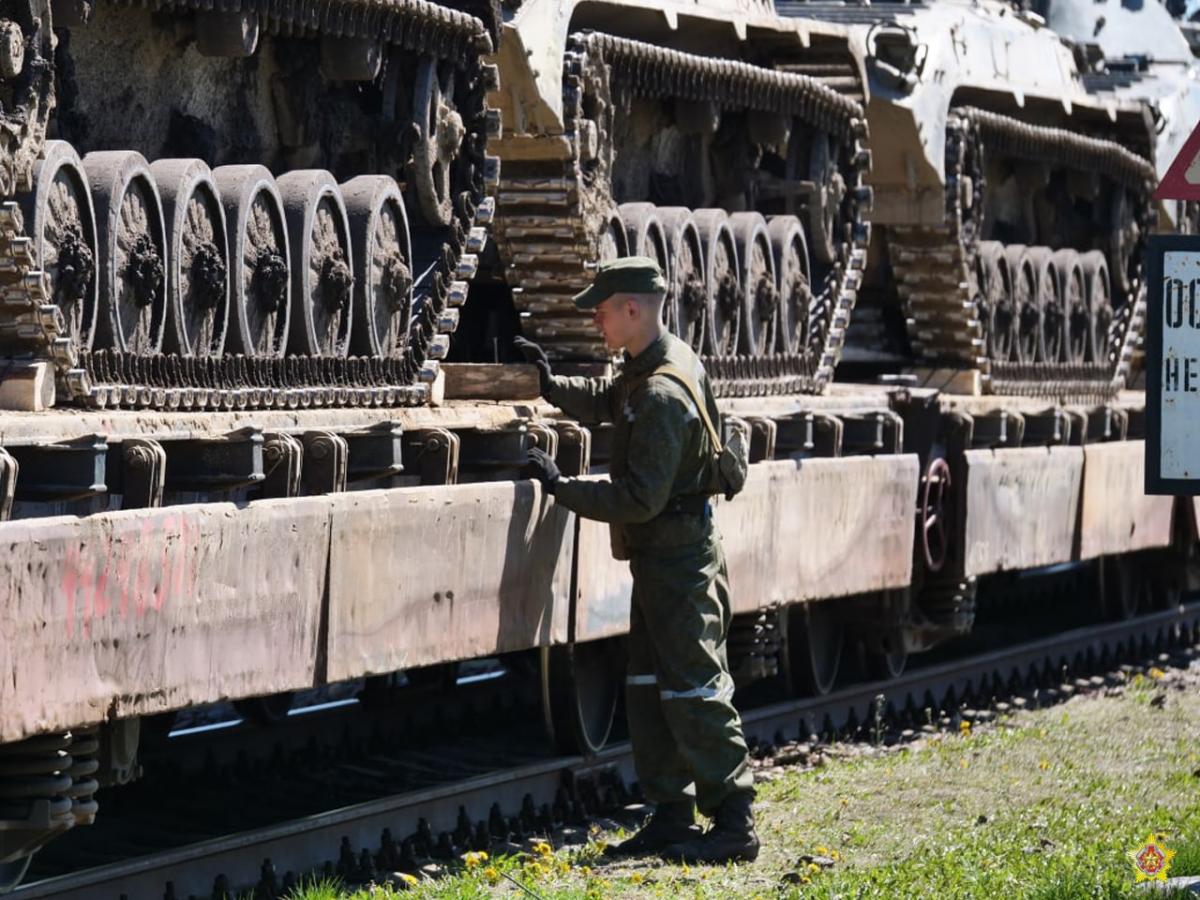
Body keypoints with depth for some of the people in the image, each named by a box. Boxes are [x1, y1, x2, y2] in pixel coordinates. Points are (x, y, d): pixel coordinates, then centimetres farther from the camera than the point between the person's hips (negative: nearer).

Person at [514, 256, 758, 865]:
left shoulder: (663, 394, -24)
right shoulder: (648, 369, 8)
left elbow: (641, 497, -25)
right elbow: (605, 403, 30)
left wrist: (563, 488, -19)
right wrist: (552, 386, 15)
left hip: (679, 559, -11)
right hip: (659, 559, 11)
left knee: (694, 689, -7)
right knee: (648, 689, 13)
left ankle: (733, 823, -3)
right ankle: (672, 817, 18)